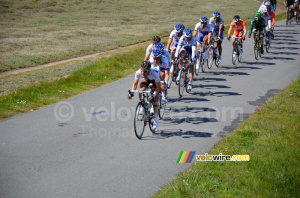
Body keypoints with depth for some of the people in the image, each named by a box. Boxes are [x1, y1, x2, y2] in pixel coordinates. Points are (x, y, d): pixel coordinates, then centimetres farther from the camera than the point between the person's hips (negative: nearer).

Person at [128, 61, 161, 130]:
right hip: (146, 79, 3)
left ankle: (156, 118, -3)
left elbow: (158, 87, -36)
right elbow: (135, 84, -21)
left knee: (154, 98, -16)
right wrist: (131, 93, -37)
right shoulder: (138, 73, -34)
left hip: (155, 80, -3)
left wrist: (153, 95, -51)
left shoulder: (154, 73, -43)